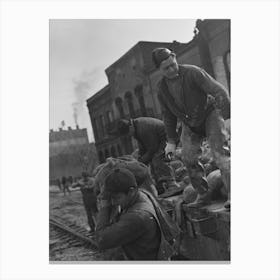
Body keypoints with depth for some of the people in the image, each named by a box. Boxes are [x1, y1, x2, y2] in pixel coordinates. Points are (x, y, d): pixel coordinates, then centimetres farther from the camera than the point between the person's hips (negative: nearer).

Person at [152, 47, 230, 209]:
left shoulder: (192, 73, -22)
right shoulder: (162, 89, -6)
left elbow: (219, 91, -26)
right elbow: (168, 115, 5)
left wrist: (228, 113, -35)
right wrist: (171, 141, 6)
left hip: (210, 113, -5)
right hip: (190, 124, 5)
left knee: (219, 152, -18)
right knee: (188, 157, -3)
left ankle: (232, 193, -18)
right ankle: (203, 195, 10)